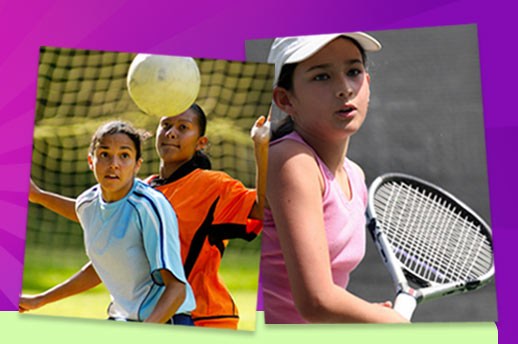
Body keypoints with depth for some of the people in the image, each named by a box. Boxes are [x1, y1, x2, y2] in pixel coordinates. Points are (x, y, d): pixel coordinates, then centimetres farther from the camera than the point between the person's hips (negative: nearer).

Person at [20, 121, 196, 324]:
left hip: (165, 321, -6)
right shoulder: (86, 204, 1)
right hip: (121, 319, 6)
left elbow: (177, 287, -24)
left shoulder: (150, 206, -20)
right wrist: (40, 300, 23)